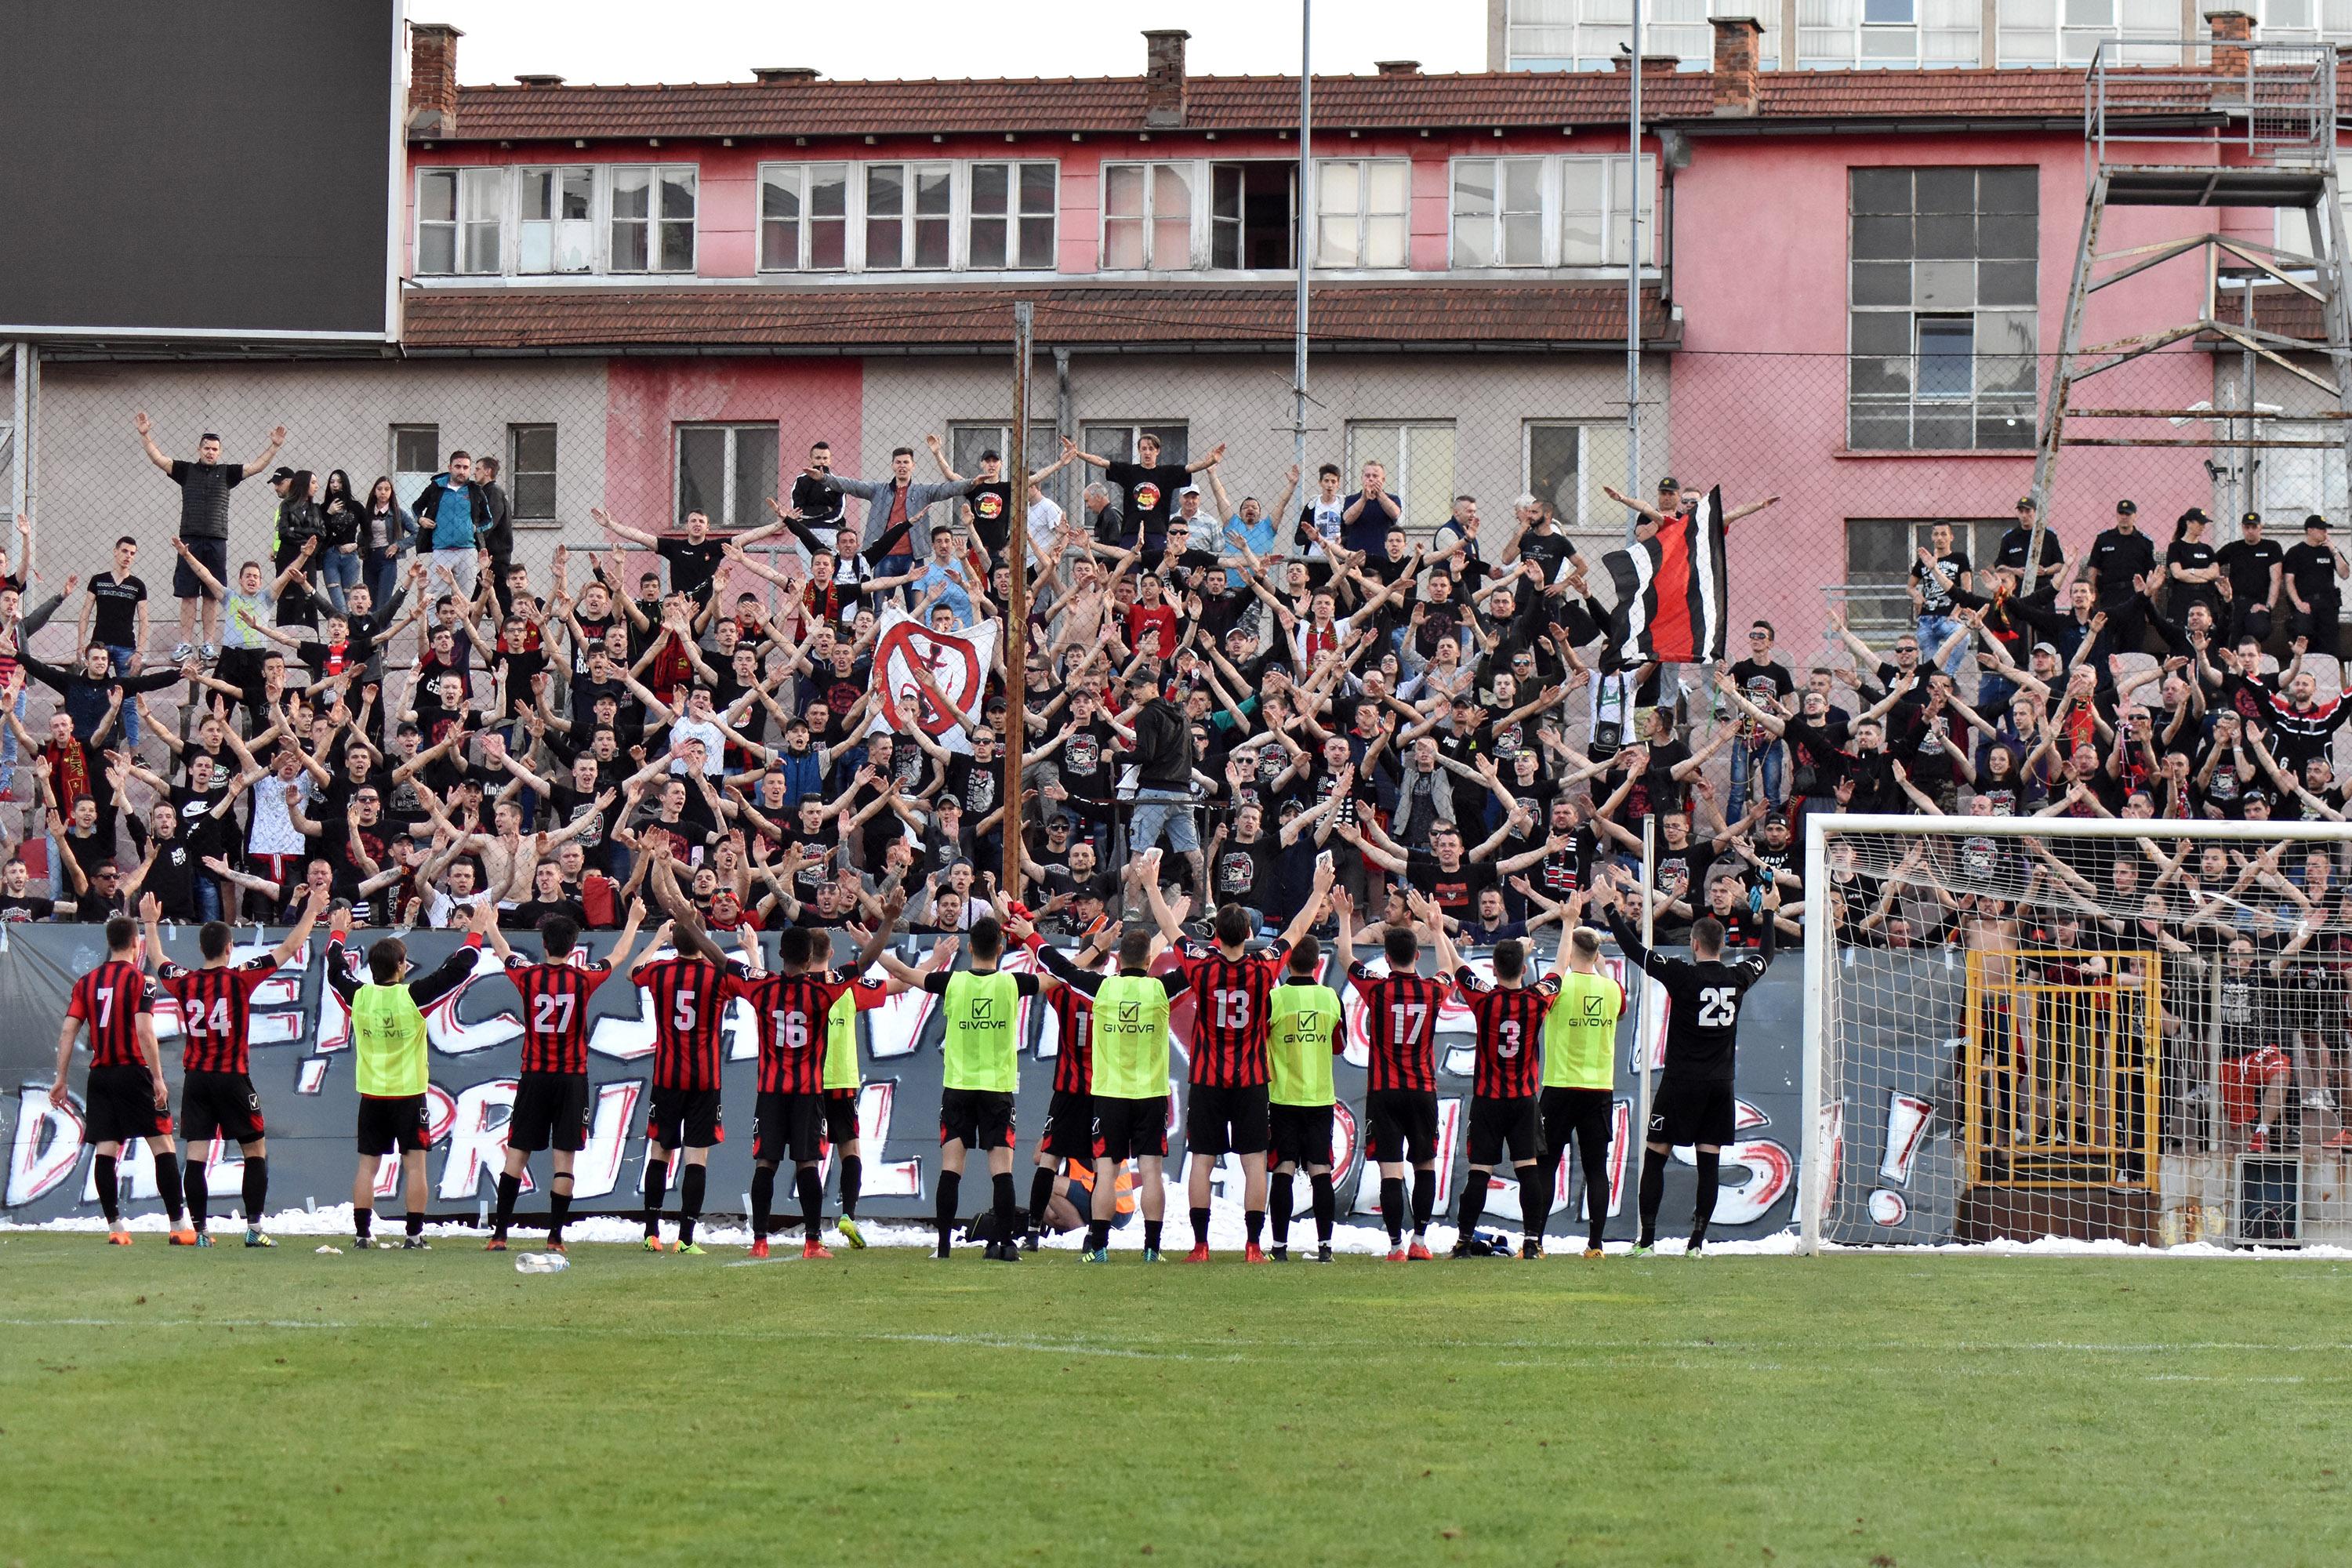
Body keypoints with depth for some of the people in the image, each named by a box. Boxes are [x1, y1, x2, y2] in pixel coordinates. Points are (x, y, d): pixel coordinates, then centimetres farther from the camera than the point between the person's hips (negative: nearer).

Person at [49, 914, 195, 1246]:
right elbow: (144, 1032, -15)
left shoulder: (86, 982, 10)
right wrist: (158, 1079, -14)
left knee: (105, 1150, 2)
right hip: (134, 1072, -5)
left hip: (100, 1076, 5)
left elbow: (68, 1030, 5)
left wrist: (61, 1079, 9)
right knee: (163, 1145, -1)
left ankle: (115, 1227, -1)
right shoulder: (139, 980, -6)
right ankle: (179, 1227, -3)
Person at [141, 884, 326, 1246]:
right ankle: (254, 1228, 1)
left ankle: (199, 1230, -4)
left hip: (195, 1079, 3)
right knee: (256, 1152, 8)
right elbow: (288, 949, -3)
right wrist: (312, 911, 8)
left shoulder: (184, 983, 1)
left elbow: (157, 960, 22)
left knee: (195, 1157, 0)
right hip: (233, 1078, -3)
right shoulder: (241, 979, -8)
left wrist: (150, 923, 38)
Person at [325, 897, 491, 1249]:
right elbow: (454, 970, -7)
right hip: (409, 1094, -3)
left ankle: (362, 1233, 5)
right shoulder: (412, 996, -13)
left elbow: (336, 969, 17)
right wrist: (476, 933, 4)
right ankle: (414, 1235, -3)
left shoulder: (358, 996, -4)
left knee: (367, 1165, 6)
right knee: (414, 1164, 1)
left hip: (372, 1095, 3)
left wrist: (337, 934, 33)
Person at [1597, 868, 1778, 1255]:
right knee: (1710, 1162, 4)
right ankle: (1697, 1241, 0)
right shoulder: (1737, 978, 2)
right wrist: (1770, 913, 38)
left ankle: (1647, 1240, -1)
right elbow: (1765, 955, 24)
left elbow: (1635, 951, -7)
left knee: (1655, 1157, 3)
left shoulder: (1683, 975, -11)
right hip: (1720, 1085, 4)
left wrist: (1612, 910, 3)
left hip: (1681, 1084, -4)